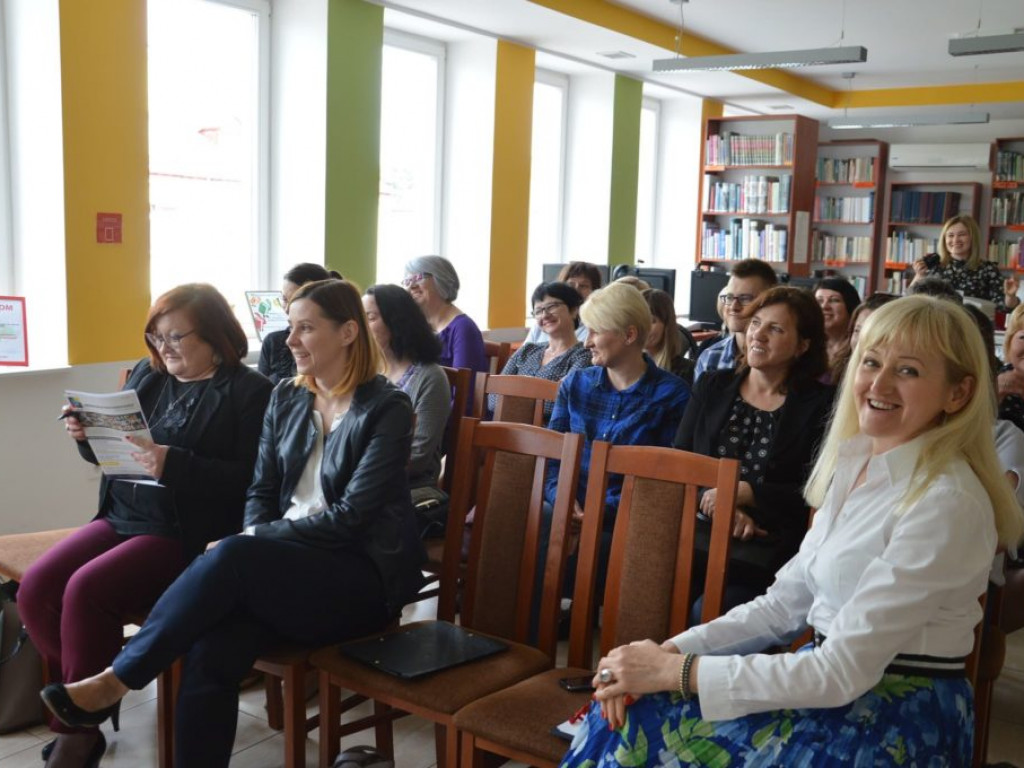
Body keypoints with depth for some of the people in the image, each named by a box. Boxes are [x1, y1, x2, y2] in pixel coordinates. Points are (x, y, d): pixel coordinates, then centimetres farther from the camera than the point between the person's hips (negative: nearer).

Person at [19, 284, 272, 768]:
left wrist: (174, 464, -26)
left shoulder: (249, 392, -8)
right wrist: (87, 435, -2)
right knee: (36, 588, -13)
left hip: (188, 533, -7)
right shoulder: (147, 374, 13)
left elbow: (248, 479, -17)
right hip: (121, 517, 7)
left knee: (86, 591, -25)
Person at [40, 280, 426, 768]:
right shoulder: (286, 398, 11)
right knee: (210, 652, -26)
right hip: (286, 564, 5)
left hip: (362, 576, -5)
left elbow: (350, 517, -14)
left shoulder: (386, 408, -8)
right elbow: (261, 490, 12)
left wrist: (254, 543, -15)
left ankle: (115, 680, -15)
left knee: (232, 557, -31)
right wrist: (254, 542, -9)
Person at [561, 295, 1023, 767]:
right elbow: (785, 604, 6)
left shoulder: (945, 502, -21)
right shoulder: (854, 464, 4)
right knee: (633, 712, -8)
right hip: (835, 681, 7)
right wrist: (671, 651, -7)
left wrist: (675, 671, -22)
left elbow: (843, 671, -24)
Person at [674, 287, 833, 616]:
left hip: (766, 550, -3)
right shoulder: (712, 386, 15)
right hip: (695, 534, 3)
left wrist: (745, 493, -15)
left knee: (704, 616, -28)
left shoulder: (819, 404, 4)